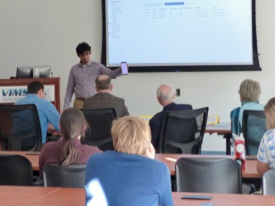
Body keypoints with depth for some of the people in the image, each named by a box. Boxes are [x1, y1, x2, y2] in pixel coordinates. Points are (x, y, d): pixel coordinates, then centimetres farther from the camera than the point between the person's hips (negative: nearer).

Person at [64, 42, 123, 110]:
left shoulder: (97, 66, 3)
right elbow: (70, 89, 12)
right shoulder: (74, 69, 9)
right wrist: (66, 107, 6)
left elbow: (111, 74, -12)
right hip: (79, 103, 1)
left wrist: (120, 70, -34)